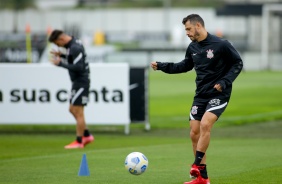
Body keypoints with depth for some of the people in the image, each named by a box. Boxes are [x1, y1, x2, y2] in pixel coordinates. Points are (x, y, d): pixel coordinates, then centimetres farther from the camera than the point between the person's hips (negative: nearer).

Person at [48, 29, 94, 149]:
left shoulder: (75, 48, -21)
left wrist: (60, 63, -22)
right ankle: (87, 135, 20)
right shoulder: (72, 44, 10)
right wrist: (62, 56, 8)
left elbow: (78, 67, -26)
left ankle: (79, 142, 1)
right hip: (77, 82, 10)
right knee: (73, 109, 15)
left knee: (78, 112, -5)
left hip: (81, 82, -10)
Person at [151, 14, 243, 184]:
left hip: (218, 95, -7)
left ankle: (197, 165, -20)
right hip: (201, 95, 7)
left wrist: (225, 82, -18)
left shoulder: (221, 45, -13)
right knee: (194, 133, 1)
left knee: (205, 125, -27)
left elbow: (238, 63, -7)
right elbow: (186, 66, 22)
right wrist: (162, 66, 13)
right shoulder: (193, 48, 6)